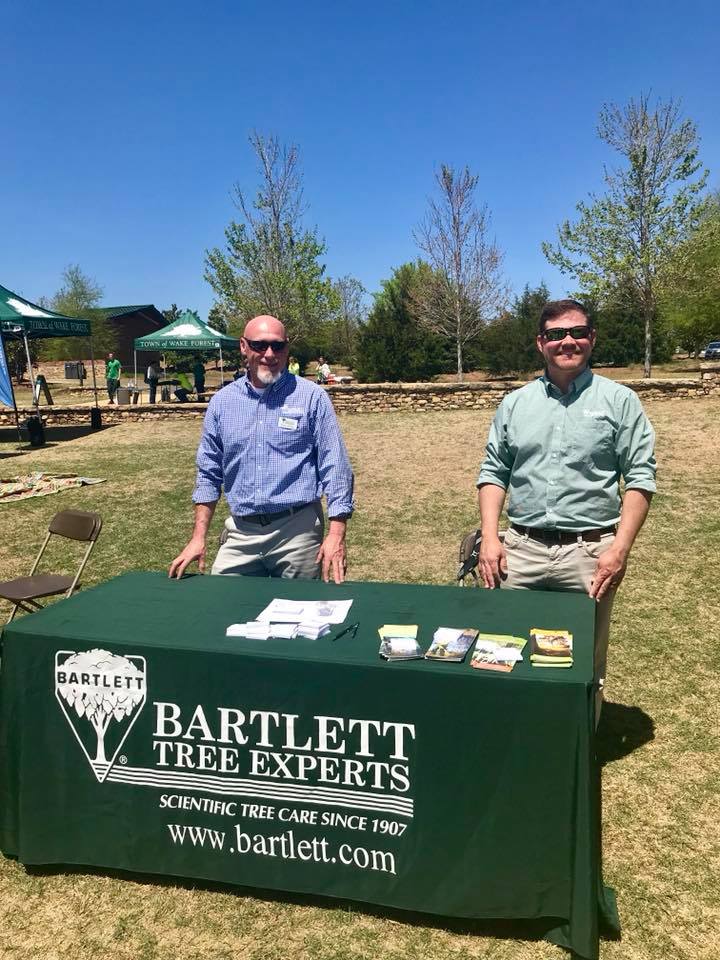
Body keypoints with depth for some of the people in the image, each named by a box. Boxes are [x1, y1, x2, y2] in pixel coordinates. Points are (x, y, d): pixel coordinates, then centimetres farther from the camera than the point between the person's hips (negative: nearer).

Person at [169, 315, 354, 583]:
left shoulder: (311, 397, -3)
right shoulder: (222, 401, 7)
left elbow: (335, 468, -5)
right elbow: (209, 473, 11)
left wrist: (336, 535, -13)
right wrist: (198, 538, 5)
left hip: (297, 530, -2)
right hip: (240, 532, 3)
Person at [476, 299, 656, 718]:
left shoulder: (619, 401, 1)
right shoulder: (515, 404, 10)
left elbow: (641, 477, -2)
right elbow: (494, 473, 11)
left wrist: (620, 548, -12)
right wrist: (490, 537, -1)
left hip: (590, 551, -2)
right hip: (521, 549, 3)